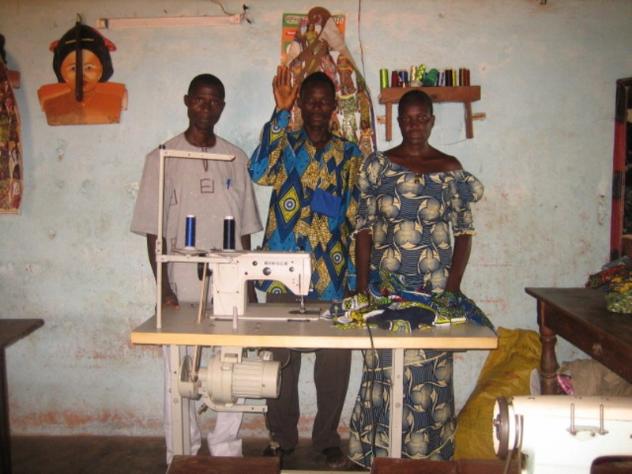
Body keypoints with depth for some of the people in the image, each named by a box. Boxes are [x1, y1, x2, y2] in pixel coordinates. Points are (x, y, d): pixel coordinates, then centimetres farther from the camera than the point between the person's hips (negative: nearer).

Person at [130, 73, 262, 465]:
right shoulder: (164, 157, 1)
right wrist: (164, 289, -8)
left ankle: (227, 452, 24)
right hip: (182, 285, -2)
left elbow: (244, 230, 10)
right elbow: (154, 231, -1)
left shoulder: (235, 158, 8)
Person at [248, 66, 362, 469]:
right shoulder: (285, 143, 5)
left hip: (333, 273, 1)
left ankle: (328, 438, 25)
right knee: (282, 357, 6)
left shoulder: (349, 154, 10)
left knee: (335, 360, 6)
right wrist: (280, 112, -19)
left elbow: (354, 216, 9)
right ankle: (282, 437, 25)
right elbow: (260, 172, -19)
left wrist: (356, 272, 2)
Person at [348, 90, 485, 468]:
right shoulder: (377, 165, 3)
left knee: (431, 373, 5)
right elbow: (364, 229, 2)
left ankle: (428, 452, 22)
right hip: (385, 286, 0)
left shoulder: (450, 169, 3)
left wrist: (453, 287, -6)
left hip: (434, 288, 0)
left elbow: (464, 232, 3)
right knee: (384, 369, 6)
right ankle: (378, 452, 21)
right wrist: (362, 287, -4)